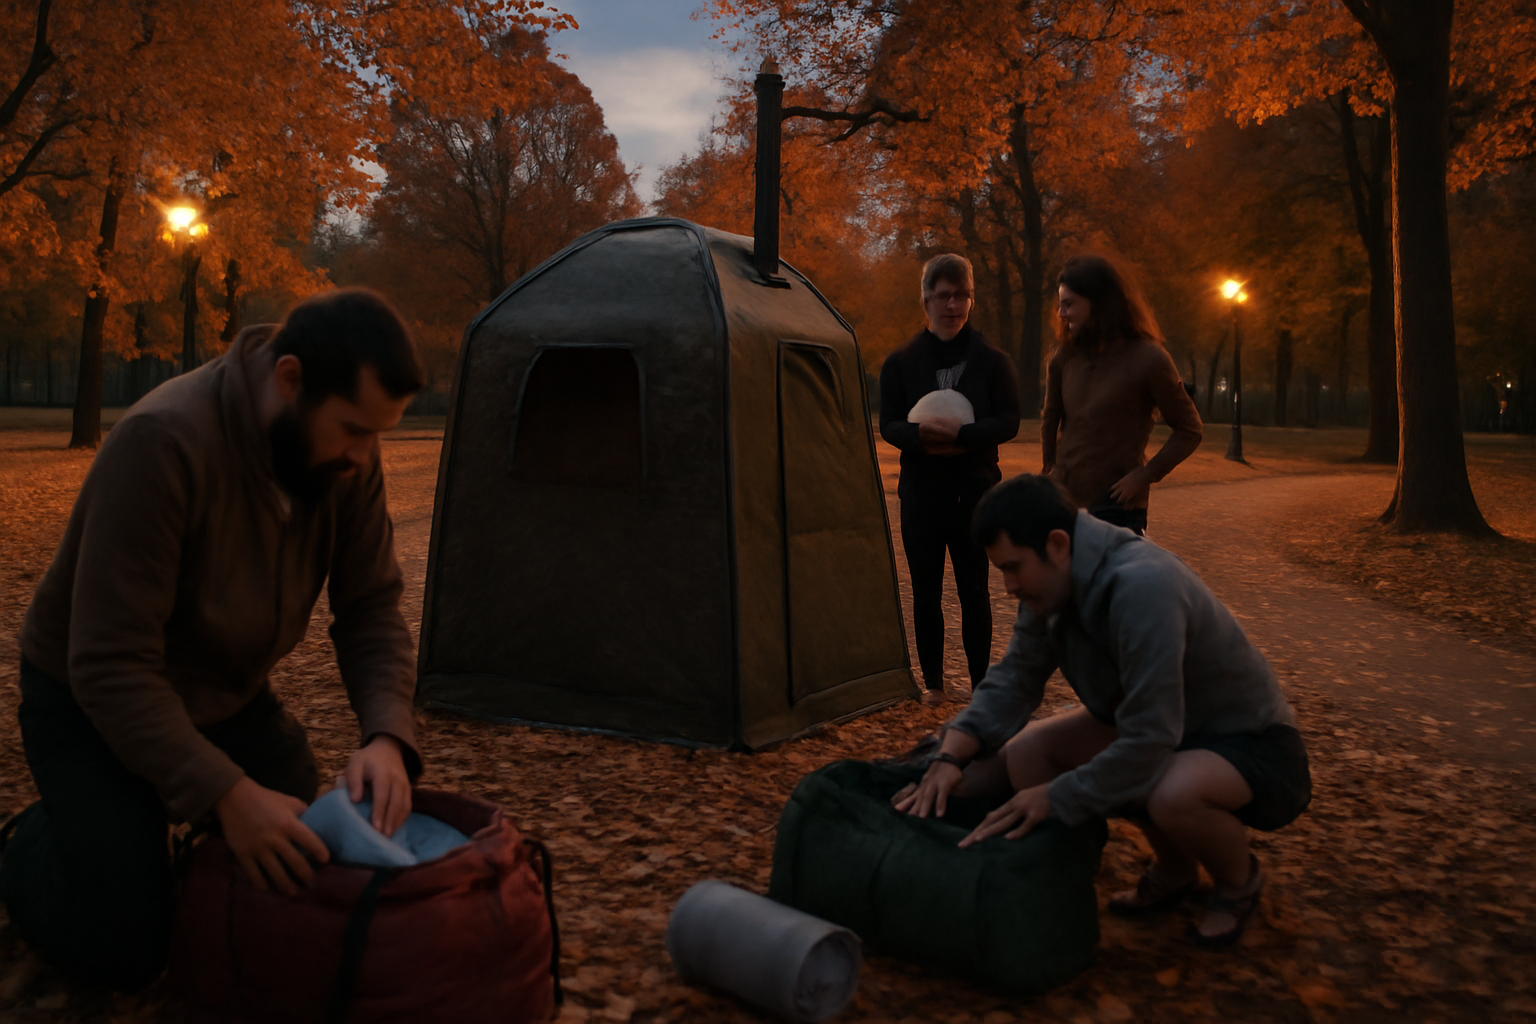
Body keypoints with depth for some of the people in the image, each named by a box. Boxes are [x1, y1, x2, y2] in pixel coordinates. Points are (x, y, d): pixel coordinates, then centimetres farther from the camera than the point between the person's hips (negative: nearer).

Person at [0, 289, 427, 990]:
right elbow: (111, 666, -34)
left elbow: (370, 610, -12)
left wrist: (386, 736, -29)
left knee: (299, 871, 0)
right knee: (121, 951, -9)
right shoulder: (164, 443, -36)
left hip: (228, 695, 6)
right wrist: (227, 793, -41)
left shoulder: (346, 459, -16)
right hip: (90, 701, -5)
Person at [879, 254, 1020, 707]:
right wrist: (923, 435, -20)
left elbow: (1009, 421, -4)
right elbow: (889, 425, 2)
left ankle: (981, 683, 13)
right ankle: (933, 683, 17)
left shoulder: (992, 361, 3)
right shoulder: (901, 362, 5)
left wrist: (961, 433, -21)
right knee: (926, 592, 6)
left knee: (974, 590, 4)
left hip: (976, 491, -1)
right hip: (921, 491, 1)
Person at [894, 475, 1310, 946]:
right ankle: (1174, 868, 12)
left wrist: (1055, 798, -25)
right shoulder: (1051, 584, -8)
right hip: (1159, 728, 8)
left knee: (1173, 793, -39)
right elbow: (1012, 680, -2)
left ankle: (1239, 879, 1)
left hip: (1253, 746, -8)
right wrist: (950, 757, -17)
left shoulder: (1140, 587, -35)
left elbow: (1147, 744, -35)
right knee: (1026, 750, -7)